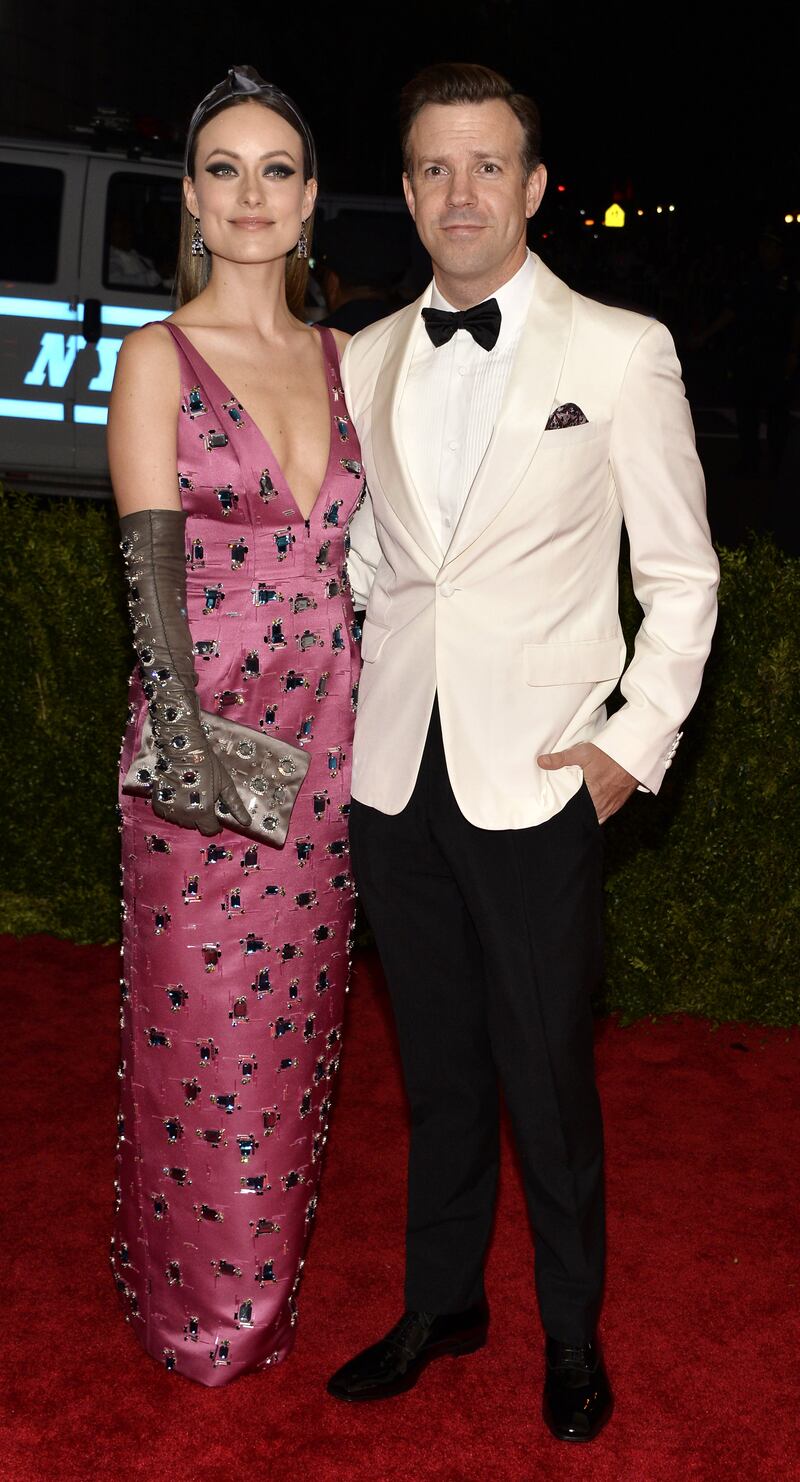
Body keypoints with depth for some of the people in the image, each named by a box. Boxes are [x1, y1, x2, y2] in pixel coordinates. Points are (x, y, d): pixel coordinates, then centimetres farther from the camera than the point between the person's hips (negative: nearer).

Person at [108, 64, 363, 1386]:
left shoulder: (338, 358, 10)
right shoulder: (160, 355, -2)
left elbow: (354, 547, 14)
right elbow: (151, 559, -11)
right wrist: (182, 729, -23)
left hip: (327, 738, 4)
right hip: (202, 734, -4)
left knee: (295, 1017, 12)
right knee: (203, 1028, 5)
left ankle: (269, 1286, 32)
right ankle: (201, 1311, 26)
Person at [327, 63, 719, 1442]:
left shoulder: (620, 350, -2)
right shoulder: (365, 359, 9)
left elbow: (682, 571, 0)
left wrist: (636, 742, -7)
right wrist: (333, 701, 8)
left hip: (538, 777, -3)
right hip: (393, 771, 4)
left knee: (547, 1079, 6)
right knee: (436, 1067, 16)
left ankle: (572, 1334, 28)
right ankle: (440, 1304, 34)